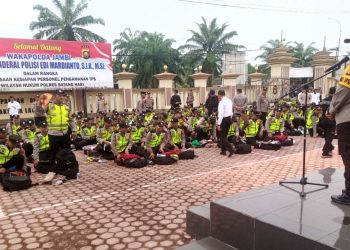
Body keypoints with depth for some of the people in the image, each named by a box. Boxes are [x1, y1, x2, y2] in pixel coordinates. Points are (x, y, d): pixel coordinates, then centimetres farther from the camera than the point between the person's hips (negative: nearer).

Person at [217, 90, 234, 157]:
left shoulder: (222, 102, -17)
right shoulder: (229, 101, 8)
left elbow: (220, 114, -22)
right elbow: (231, 112, 13)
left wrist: (219, 124, -21)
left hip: (224, 119, -8)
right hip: (229, 119, 8)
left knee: (222, 136, 1)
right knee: (225, 135, 19)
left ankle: (231, 149, -12)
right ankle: (223, 150, 26)